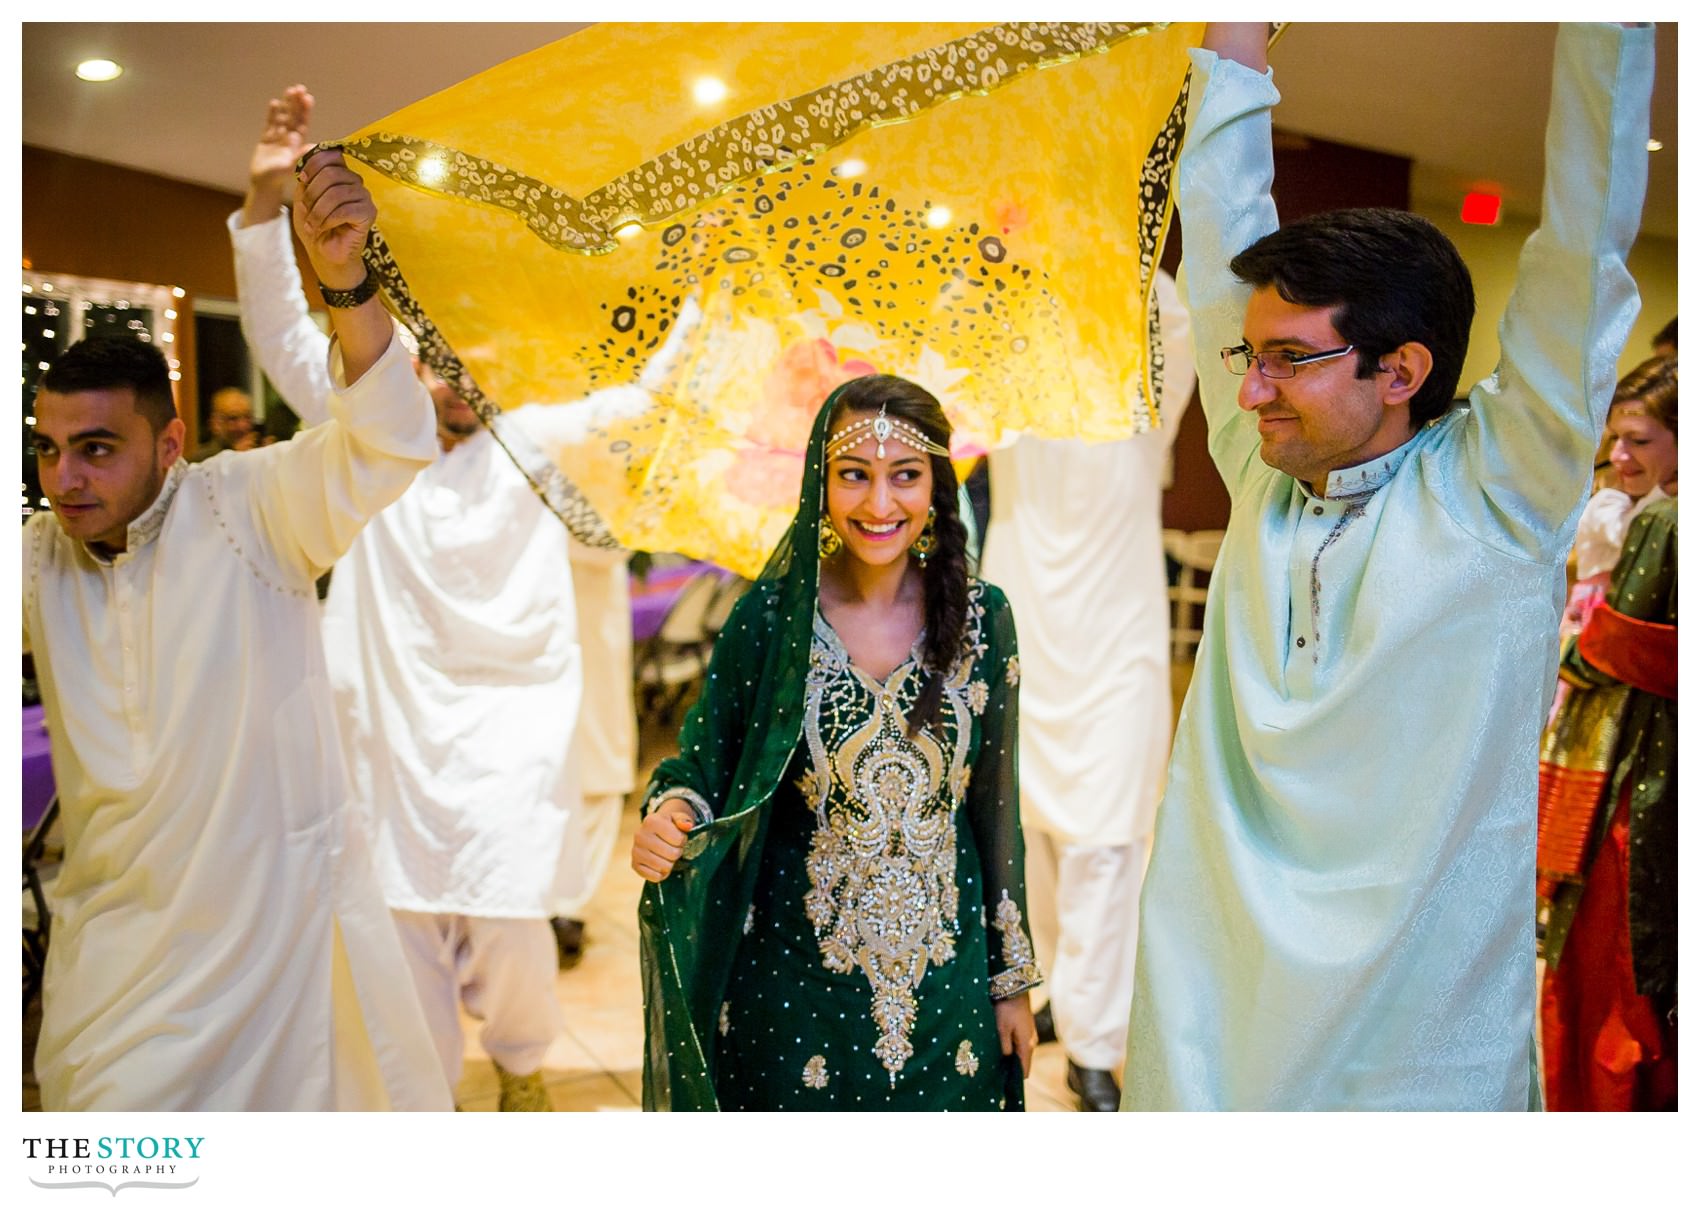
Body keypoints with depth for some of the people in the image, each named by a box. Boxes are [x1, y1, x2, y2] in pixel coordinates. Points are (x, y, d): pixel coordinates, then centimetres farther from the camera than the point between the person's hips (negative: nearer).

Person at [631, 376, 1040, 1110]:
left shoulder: (981, 617, -5)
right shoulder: (770, 618, -10)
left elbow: (997, 805, 1)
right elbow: (705, 767, -3)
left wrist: (1014, 980, 6)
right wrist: (669, 818, -26)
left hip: (944, 979, 2)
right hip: (795, 979, -1)